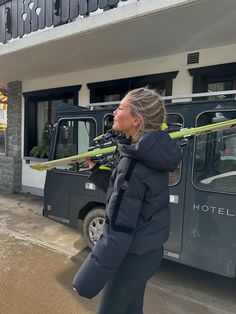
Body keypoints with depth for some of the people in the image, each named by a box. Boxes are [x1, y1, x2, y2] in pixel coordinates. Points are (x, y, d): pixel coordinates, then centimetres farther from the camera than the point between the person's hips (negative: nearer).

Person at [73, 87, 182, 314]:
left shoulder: (135, 163, -28)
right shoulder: (149, 154, 0)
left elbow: (118, 230, -27)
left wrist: (89, 279, -18)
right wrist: (96, 169, 2)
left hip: (133, 255, -8)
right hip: (144, 250, 8)